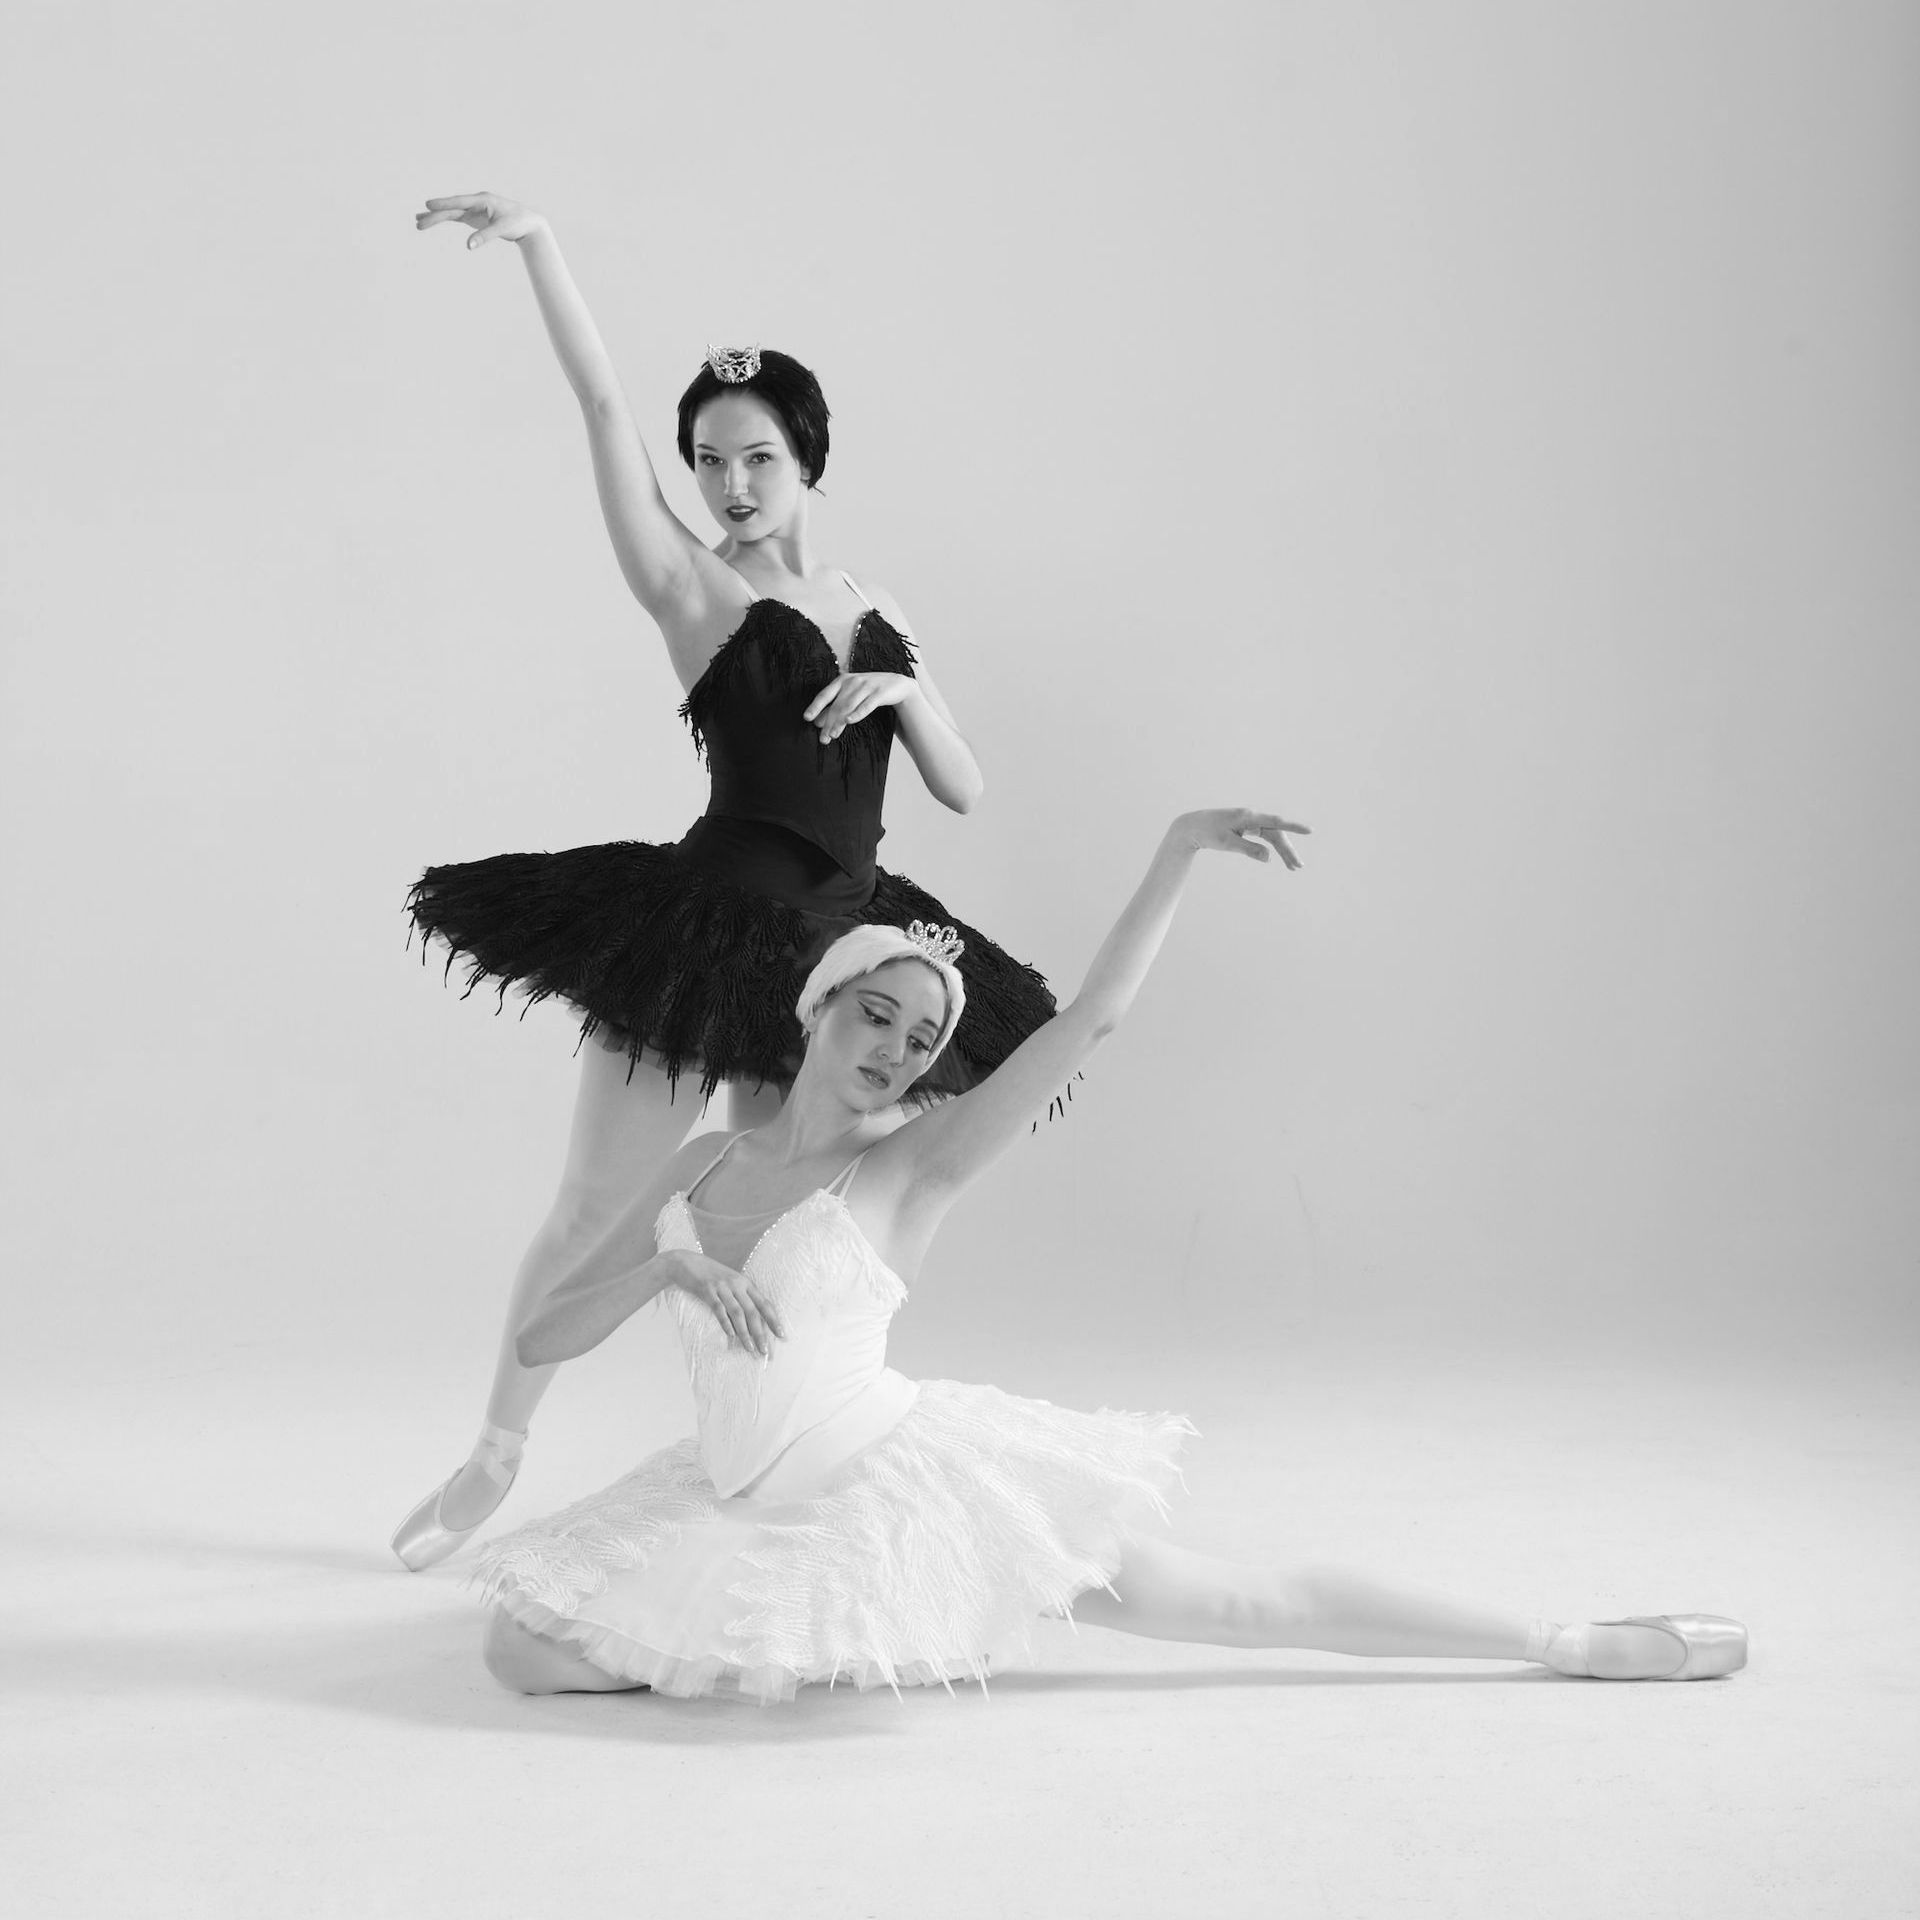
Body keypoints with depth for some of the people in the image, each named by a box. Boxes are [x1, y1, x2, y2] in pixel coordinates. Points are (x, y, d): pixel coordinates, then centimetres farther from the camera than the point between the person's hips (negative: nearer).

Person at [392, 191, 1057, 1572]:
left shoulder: (879, 616, 12)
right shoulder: (692, 587, -1)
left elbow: (964, 789, 10)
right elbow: (604, 403, -10)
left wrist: (907, 689, -9)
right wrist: (535, 243, -16)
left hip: (833, 948, 4)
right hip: (707, 925, -4)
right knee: (592, 1211, 1)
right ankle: (499, 1451, 20)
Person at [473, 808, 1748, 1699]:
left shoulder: (910, 1168, -7)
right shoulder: (704, 1163, 4)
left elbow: (1092, 1018, -16)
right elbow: (540, 1340, 0)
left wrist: (1179, 853, -23)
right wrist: (667, 1267, -18)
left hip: (901, 1478, -4)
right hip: (750, 1500, 5)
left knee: (1243, 1603, -2)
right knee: (526, 1646, -5)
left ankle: (1572, 1644, 11)